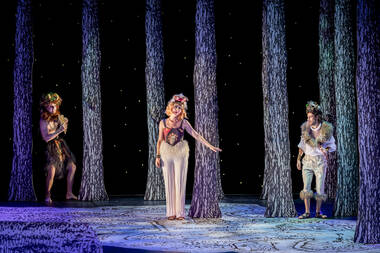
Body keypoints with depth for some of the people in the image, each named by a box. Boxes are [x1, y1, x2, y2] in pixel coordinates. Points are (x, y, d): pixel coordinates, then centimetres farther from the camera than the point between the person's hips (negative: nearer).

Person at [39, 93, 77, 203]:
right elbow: (46, 138, -21)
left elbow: (64, 131, 22)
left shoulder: (58, 116, 5)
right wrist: (59, 130, -27)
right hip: (51, 148, -7)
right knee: (51, 170, -22)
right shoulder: (43, 120, -14)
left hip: (61, 145, 7)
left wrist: (65, 124, 1)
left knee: (72, 166, 6)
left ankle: (69, 193, 15)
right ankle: (47, 196, -7)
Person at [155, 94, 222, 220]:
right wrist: (158, 156, 2)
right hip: (166, 154, 1)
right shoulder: (163, 123, 5)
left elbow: (196, 135, 1)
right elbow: (160, 140, 8)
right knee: (169, 183, 1)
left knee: (180, 182, -3)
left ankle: (180, 212, 1)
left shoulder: (184, 122, 3)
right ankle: (171, 212, 6)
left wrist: (210, 146, -3)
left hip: (180, 154, -1)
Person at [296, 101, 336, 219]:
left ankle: (318, 212, 15)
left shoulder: (326, 129, -8)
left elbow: (332, 145, 3)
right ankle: (307, 212, 3)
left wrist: (326, 150, -18)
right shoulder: (306, 128, -1)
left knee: (320, 188, 0)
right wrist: (298, 159, 9)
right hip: (308, 160, 2)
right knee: (306, 187, -5)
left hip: (321, 161, -2)